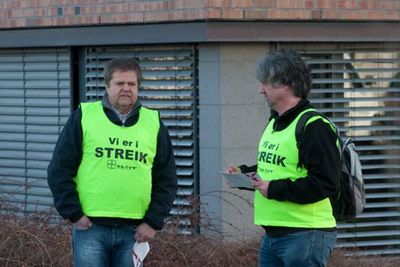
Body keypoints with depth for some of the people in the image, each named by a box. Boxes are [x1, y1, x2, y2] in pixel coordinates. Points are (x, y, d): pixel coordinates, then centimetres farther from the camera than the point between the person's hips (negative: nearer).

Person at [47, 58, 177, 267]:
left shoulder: (153, 123, 11)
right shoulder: (84, 117, 3)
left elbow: (166, 180, 12)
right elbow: (59, 171, 3)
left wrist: (153, 222, 2)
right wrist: (73, 214, -5)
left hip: (134, 232, 2)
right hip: (90, 227, -2)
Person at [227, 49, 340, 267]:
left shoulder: (314, 127, -15)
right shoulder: (274, 123, 16)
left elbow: (325, 183, -22)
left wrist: (275, 189, -21)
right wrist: (243, 173, 10)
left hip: (306, 235, -10)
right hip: (272, 234, 10)